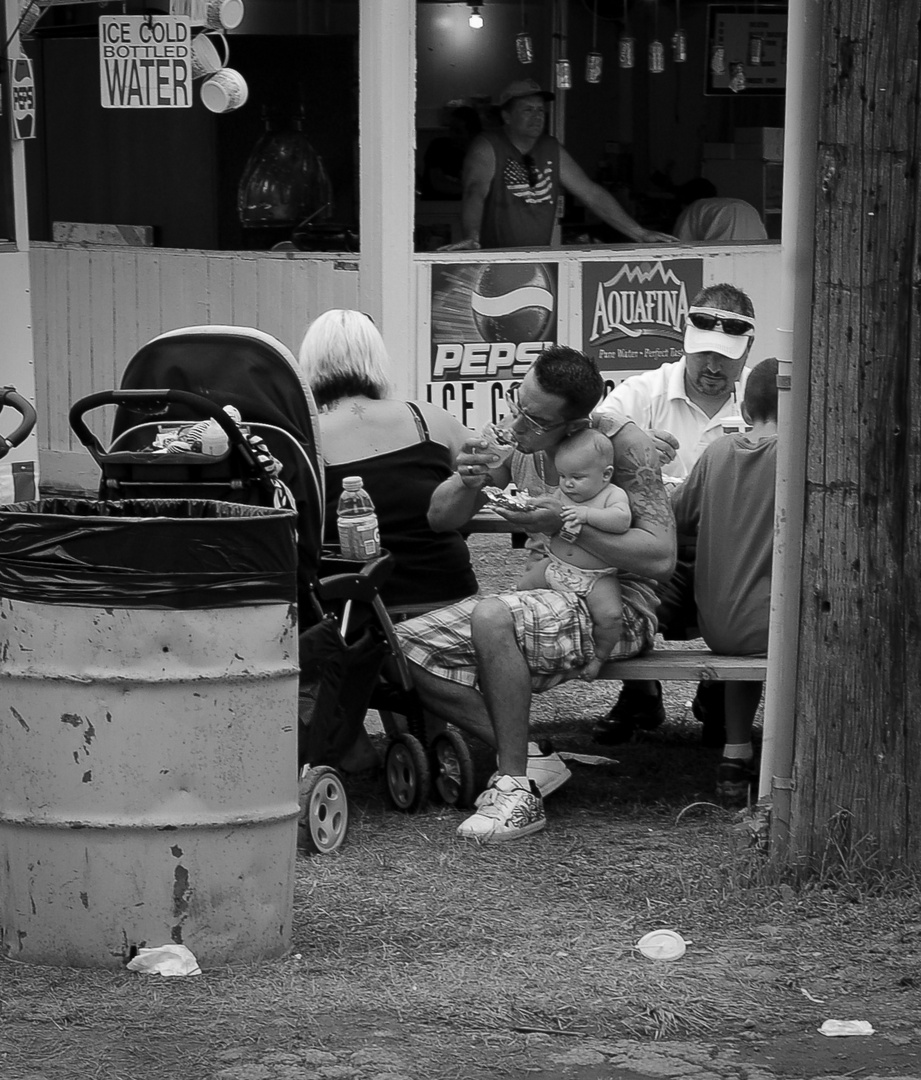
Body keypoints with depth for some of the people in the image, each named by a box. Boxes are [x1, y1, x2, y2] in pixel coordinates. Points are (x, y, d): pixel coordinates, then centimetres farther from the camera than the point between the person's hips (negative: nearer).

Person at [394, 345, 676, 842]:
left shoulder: (622, 443, -15)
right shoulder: (519, 442, 2)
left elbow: (660, 557, -21)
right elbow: (440, 519, 8)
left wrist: (569, 524, -29)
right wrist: (467, 483, -15)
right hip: (547, 594, 7)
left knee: (492, 617, -36)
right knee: (402, 646, -10)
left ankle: (518, 788, -27)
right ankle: (530, 758, -12)